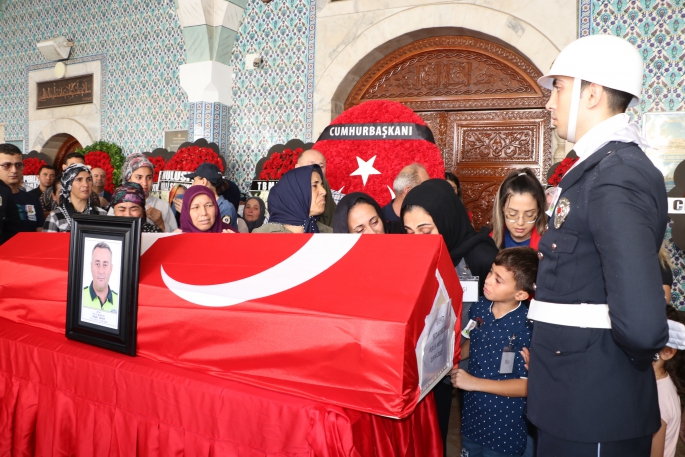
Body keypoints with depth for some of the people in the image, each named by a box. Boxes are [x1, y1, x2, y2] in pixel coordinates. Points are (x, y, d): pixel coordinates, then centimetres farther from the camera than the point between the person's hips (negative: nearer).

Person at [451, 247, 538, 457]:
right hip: (471, 415, 6)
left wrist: (475, 382, -22)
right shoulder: (479, 308, -5)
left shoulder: (526, 328, -23)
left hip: (504, 426, -6)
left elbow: (529, 385, -21)